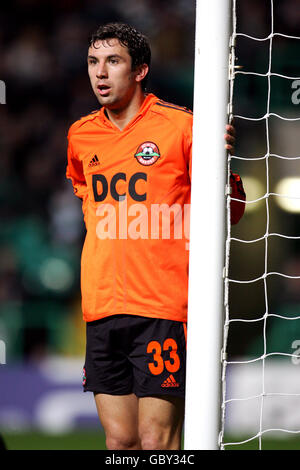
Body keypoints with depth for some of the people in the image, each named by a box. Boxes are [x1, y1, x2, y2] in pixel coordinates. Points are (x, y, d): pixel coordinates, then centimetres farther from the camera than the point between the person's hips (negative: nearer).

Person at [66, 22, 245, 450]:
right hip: (101, 307, 5)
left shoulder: (180, 126, -5)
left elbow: (229, 212, -2)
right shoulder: (81, 136, 11)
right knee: (119, 439, 5)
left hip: (162, 308, -5)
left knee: (157, 440, -9)